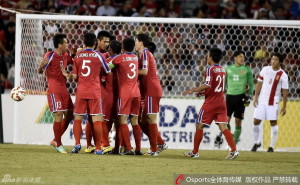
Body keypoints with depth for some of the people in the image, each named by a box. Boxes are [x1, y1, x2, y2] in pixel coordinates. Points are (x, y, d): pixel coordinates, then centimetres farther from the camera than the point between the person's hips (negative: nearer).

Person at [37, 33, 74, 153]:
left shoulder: (65, 56, 10)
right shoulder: (50, 56, -11)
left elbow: (74, 62, 29)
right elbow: (40, 71, -10)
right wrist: (42, 65, -33)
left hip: (64, 90, 8)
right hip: (54, 91, -8)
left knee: (69, 115, 9)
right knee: (58, 115, -13)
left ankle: (55, 140, 20)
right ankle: (58, 144, -3)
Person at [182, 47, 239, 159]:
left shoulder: (210, 69, -11)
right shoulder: (222, 70, 13)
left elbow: (208, 85, -23)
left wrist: (193, 90, -17)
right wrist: (202, 91, 24)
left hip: (210, 103, -6)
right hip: (221, 103, 6)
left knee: (199, 126, 6)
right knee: (223, 127, 0)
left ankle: (195, 152, 12)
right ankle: (233, 150, -15)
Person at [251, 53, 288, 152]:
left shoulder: (283, 75, -6)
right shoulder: (265, 70, 2)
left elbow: (285, 91, -3)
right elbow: (259, 84, 8)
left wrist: (284, 106, -5)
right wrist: (255, 97, 1)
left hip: (273, 102, -3)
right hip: (261, 101, 3)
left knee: (273, 123, -3)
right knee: (256, 122, 1)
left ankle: (272, 146, 5)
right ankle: (256, 142, 19)